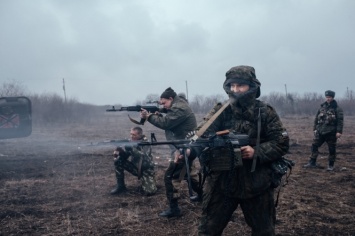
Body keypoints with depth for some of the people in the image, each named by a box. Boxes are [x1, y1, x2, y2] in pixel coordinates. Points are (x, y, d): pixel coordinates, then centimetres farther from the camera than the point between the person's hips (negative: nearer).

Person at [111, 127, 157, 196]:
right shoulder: (130, 141, -4)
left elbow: (144, 158, -35)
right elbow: (125, 154, -6)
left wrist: (132, 149, -46)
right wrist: (118, 152, -29)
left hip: (145, 169, -5)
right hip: (134, 167, 5)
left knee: (149, 192, -24)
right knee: (118, 160, -16)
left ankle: (148, 183, 14)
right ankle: (121, 185, -4)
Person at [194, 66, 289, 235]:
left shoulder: (265, 112, -2)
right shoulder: (219, 112, -2)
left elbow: (282, 143, -4)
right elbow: (201, 134, -17)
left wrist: (257, 152, -19)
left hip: (256, 184, 0)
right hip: (221, 183, 0)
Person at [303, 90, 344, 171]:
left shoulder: (337, 108, -5)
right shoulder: (322, 107, 10)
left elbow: (340, 120, -10)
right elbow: (316, 118, 14)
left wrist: (339, 131, -16)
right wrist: (315, 128, 11)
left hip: (331, 133, -4)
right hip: (320, 132, 5)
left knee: (332, 149, 4)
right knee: (314, 146, 2)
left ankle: (331, 165, 17)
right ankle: (312, 163, 12)